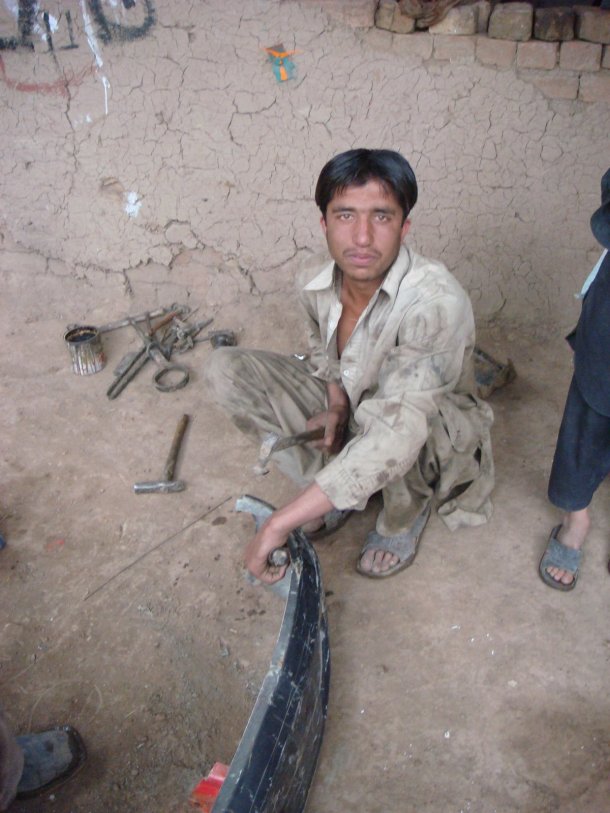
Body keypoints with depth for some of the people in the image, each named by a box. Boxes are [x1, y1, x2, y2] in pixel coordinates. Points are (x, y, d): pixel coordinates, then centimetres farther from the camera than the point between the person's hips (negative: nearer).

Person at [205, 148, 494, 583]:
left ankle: (406, 513, -6)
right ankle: (336, 490, -2)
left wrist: (280, 524, -42)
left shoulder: (436, 302, -35)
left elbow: (395, 436, -43)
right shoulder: (317, 287, -14)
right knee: (226, 368, -10)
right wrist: (335, 408, -14)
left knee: (382, 416, -43)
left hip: (437, 438, -5)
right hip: (353, 415, 5)